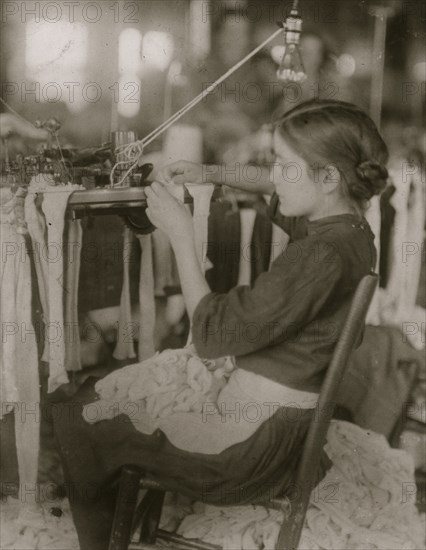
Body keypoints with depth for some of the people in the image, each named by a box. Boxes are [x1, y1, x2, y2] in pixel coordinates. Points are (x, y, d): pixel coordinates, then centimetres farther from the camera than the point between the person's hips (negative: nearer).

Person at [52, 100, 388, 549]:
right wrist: (210, 174, 8)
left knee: (76, 422, 5)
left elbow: (210, 334, -26)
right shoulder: (345, 224, 0)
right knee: (99, 391, 21)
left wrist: (181, 234, -20)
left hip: (256, 437, -10)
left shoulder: (320, 256, -29)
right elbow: (275, 191, 23)